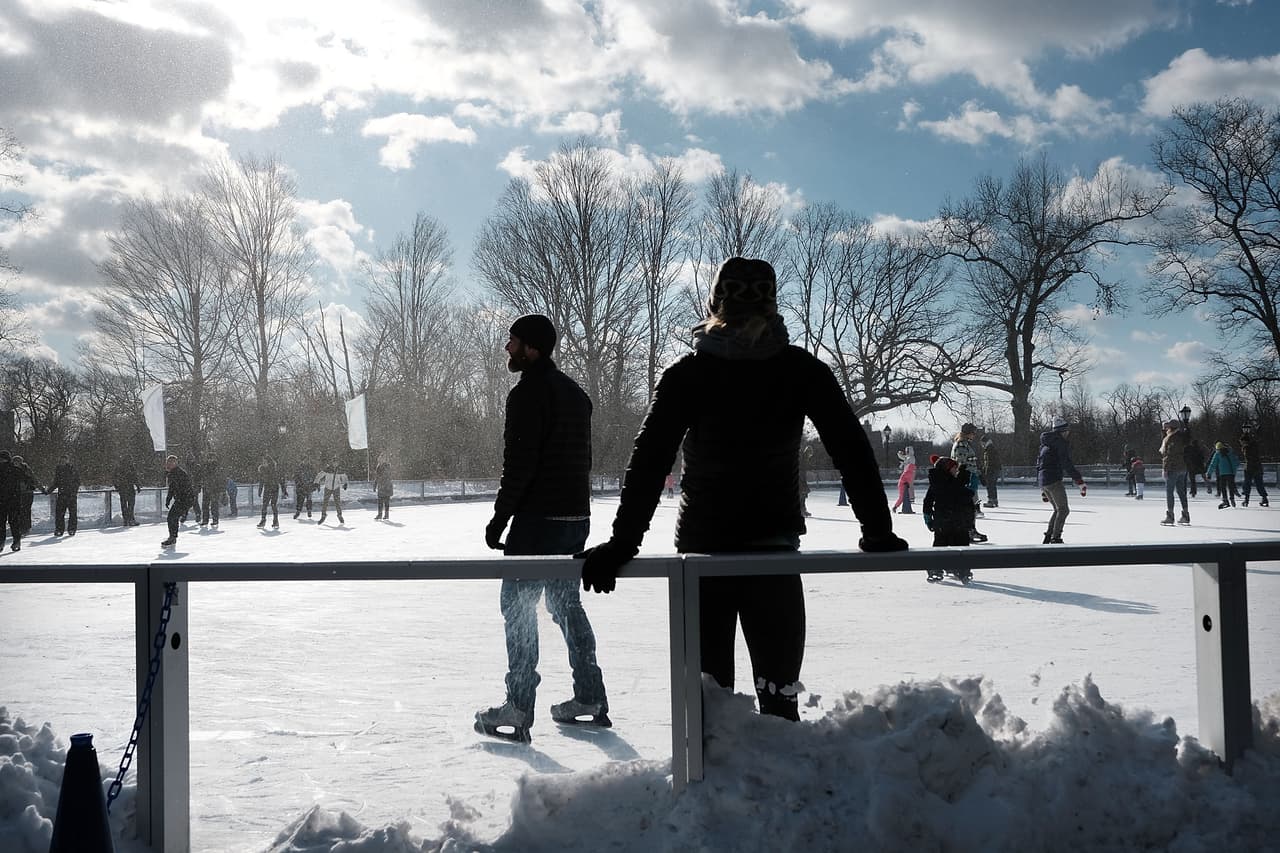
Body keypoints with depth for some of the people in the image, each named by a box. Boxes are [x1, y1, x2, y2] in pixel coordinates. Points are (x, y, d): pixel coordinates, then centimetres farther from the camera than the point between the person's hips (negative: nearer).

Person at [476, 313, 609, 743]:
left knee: (518, 604, -2)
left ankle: (518, 710, -2)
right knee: (567, 603, 16)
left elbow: (519, 464, -18)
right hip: (577, 515, 9)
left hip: (538, 518, -9)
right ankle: (590, 699, 18)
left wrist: (499, 519, -13)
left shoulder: (529, 392, -12)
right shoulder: (576, 392, 16)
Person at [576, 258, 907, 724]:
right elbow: (852, 450, 0)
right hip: (774, 543, 1)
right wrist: (879, 533, 4)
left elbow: (648, 461, -8)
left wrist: (622, 543, -8)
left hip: (701, 545, 0)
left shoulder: (685, 375, -3)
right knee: (778, 691, 7)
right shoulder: (802, 370, 0)